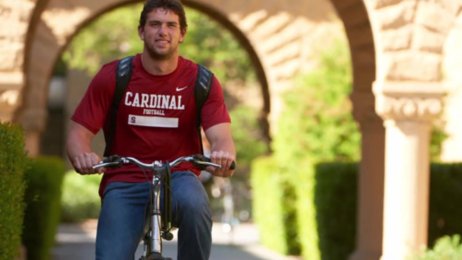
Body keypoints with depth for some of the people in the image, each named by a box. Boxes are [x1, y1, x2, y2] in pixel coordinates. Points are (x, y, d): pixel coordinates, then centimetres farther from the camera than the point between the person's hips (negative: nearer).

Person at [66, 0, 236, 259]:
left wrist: (223, 154, -38)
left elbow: (222, 136, -13)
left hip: (178, 179, 0)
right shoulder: (112, 76, -2)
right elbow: (79, 133, -2)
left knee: (194, 204, -36)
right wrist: (82, 155, -27)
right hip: (125, 183, 0)